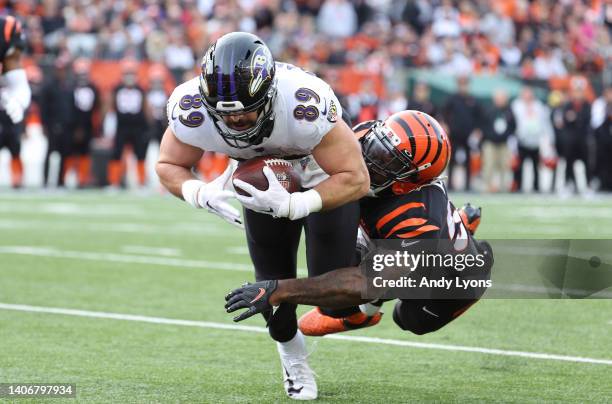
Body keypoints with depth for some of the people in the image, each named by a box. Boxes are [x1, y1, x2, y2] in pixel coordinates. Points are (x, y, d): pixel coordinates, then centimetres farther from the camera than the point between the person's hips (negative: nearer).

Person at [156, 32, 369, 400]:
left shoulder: (305, 105, -44)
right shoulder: (192, 111, -33)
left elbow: (356, 180, -35)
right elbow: (170, 166, -13)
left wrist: (293, 205, -49)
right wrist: (201, 194, -36)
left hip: (325, 177, -3)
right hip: (267, 185, 3)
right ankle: (293, 362, 34)